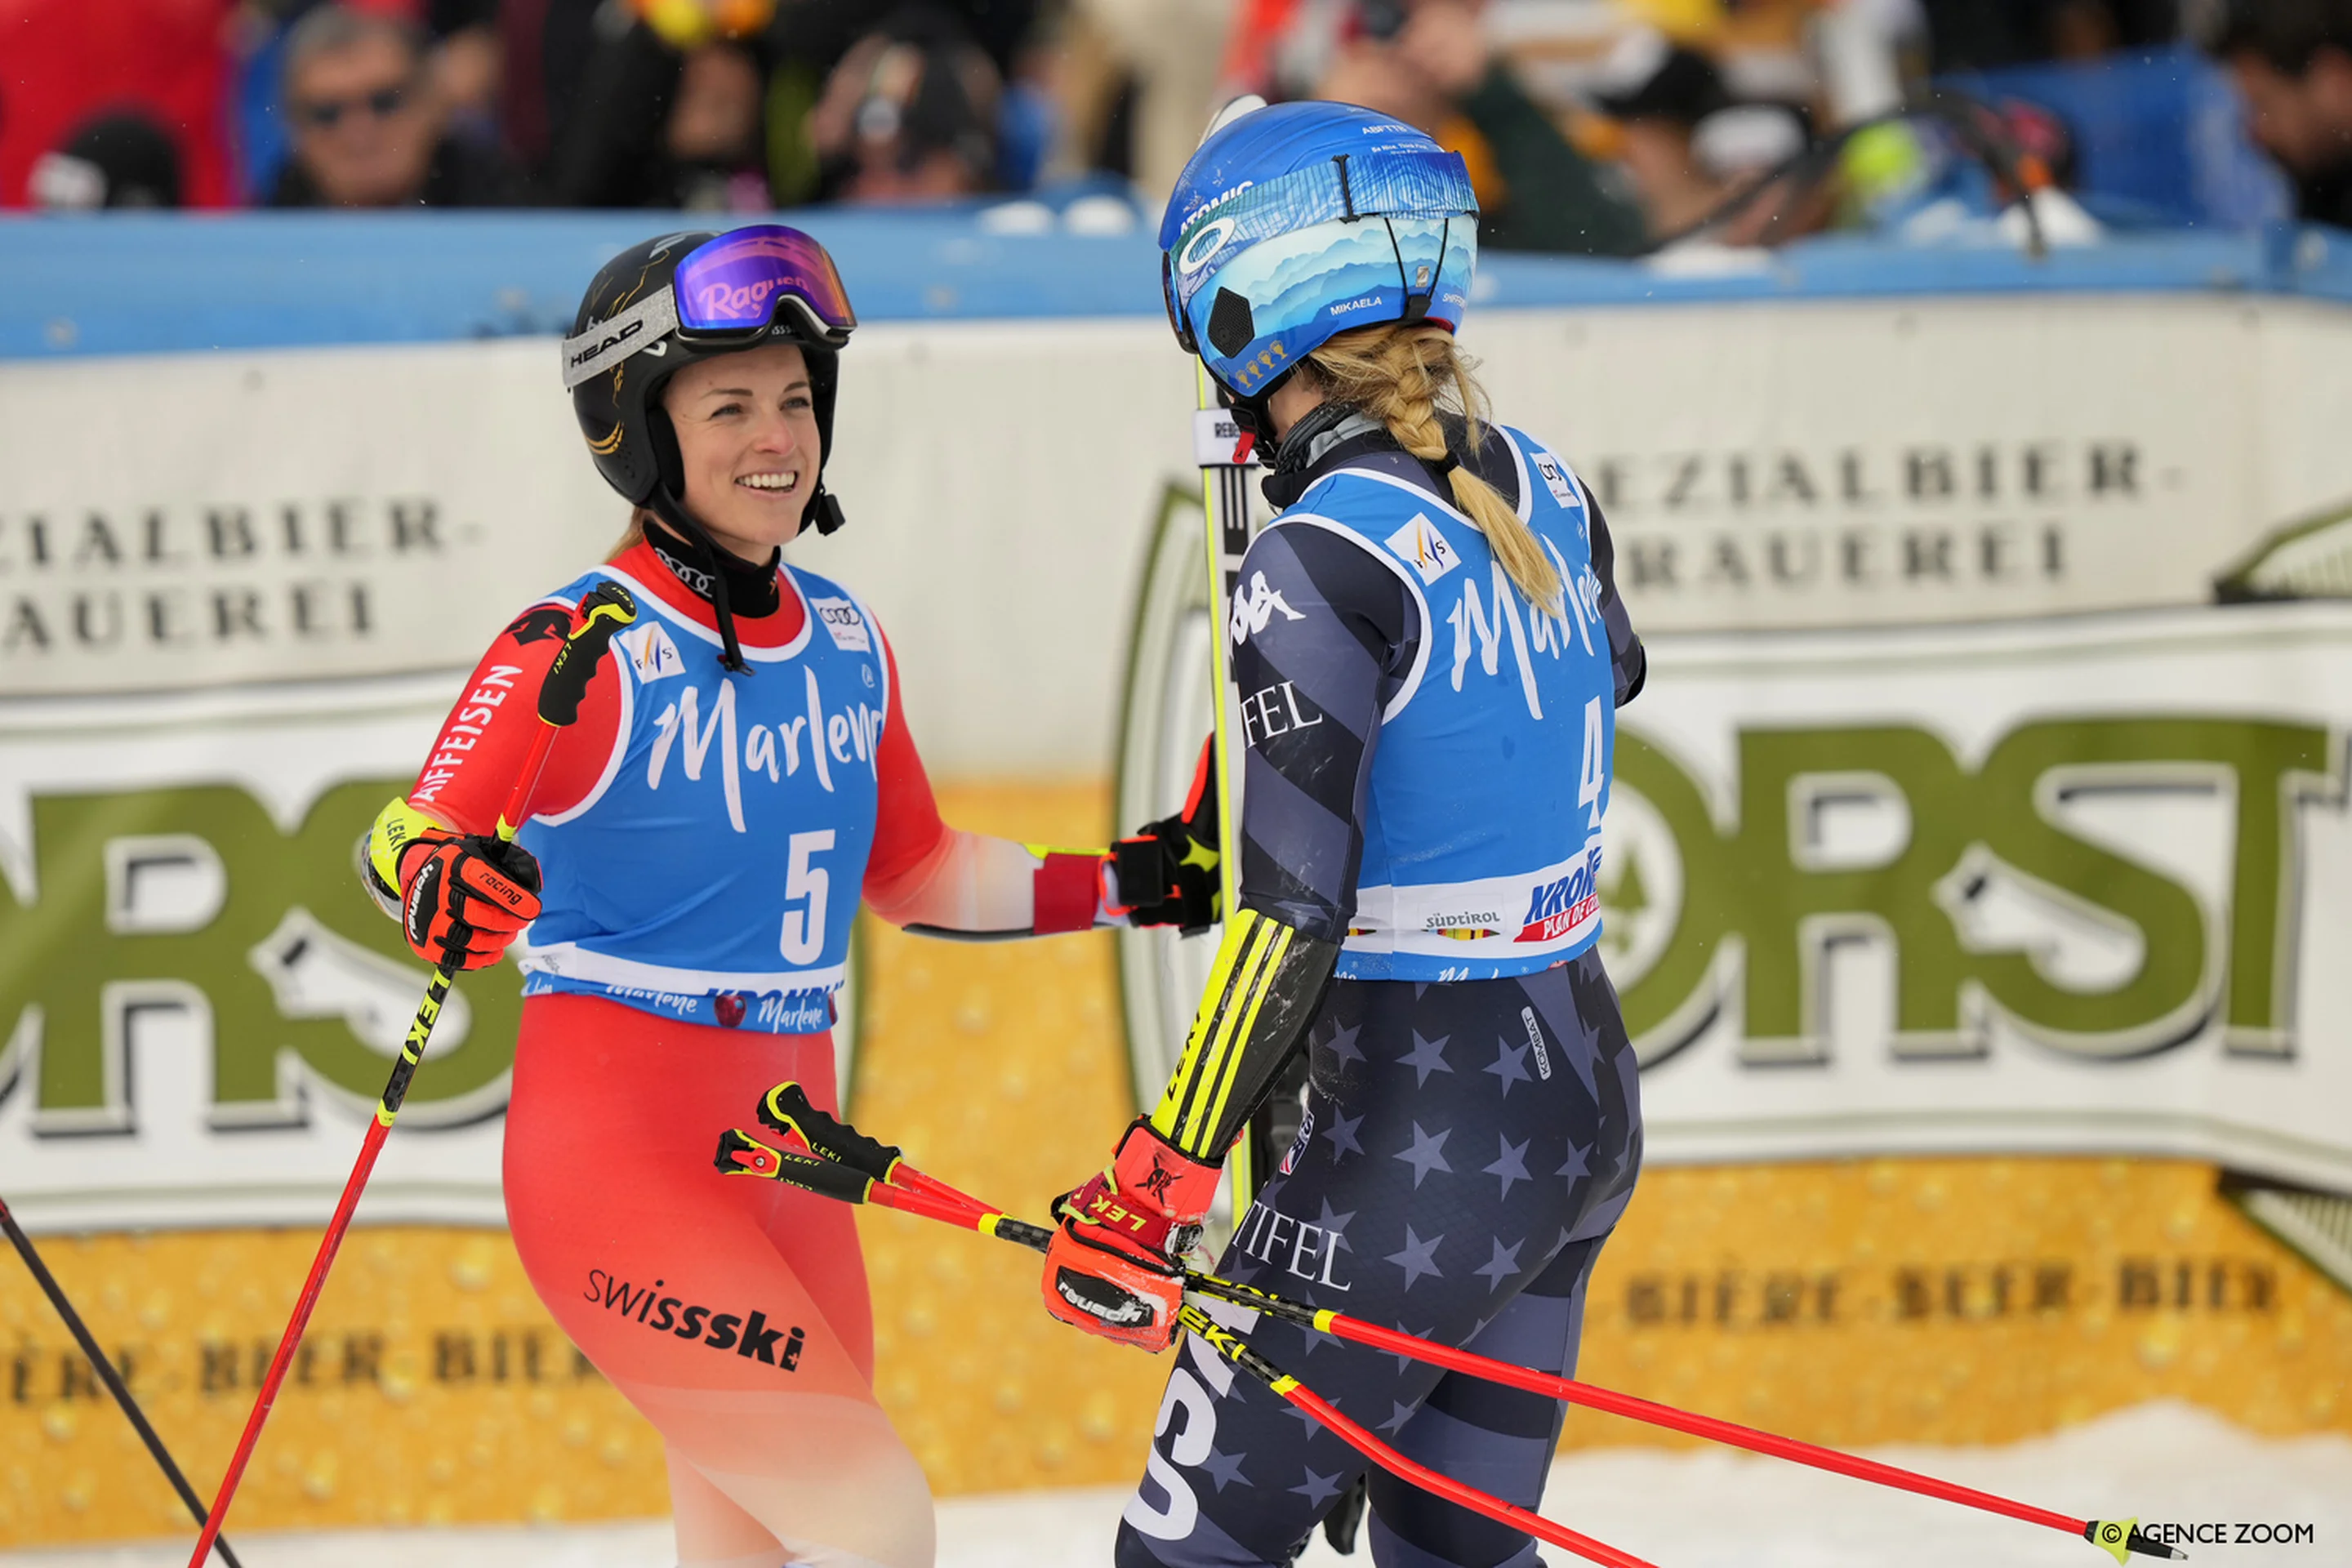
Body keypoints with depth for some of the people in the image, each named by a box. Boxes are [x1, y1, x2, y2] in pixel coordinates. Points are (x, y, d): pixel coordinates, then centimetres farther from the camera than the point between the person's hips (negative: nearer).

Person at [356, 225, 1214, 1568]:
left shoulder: (844, 639, 9)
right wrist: (441, 891, -41)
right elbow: (405, 836, -19)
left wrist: (1126, 887, 14)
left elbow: (913, 872, 21)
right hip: (617, 1156, -7)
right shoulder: (581, 649, -13)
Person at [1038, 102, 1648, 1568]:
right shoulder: (1544, 488, 3)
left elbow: (1292, 924, -23)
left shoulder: (1323, 565, -19)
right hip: (1583, 1095, 8)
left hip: (1419, 1143, -8)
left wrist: (1154, 1188, -19)